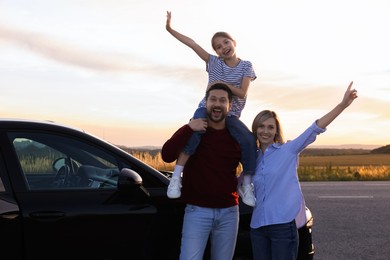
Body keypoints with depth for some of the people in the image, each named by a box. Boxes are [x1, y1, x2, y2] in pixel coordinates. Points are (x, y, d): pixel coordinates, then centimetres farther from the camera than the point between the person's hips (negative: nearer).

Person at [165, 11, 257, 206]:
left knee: (249, 140, -27)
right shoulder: (214, 63, 7)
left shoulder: (246, 66, 3)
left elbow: (242, 93, -7)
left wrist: (223, 84, -19)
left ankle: (246, 185, -10)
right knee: (194, 132, -34)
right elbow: (192, 44, 2)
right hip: (207, 108, 0)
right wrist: (170, 29, 1)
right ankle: (176, 177, -34)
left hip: (230, 115, 0)